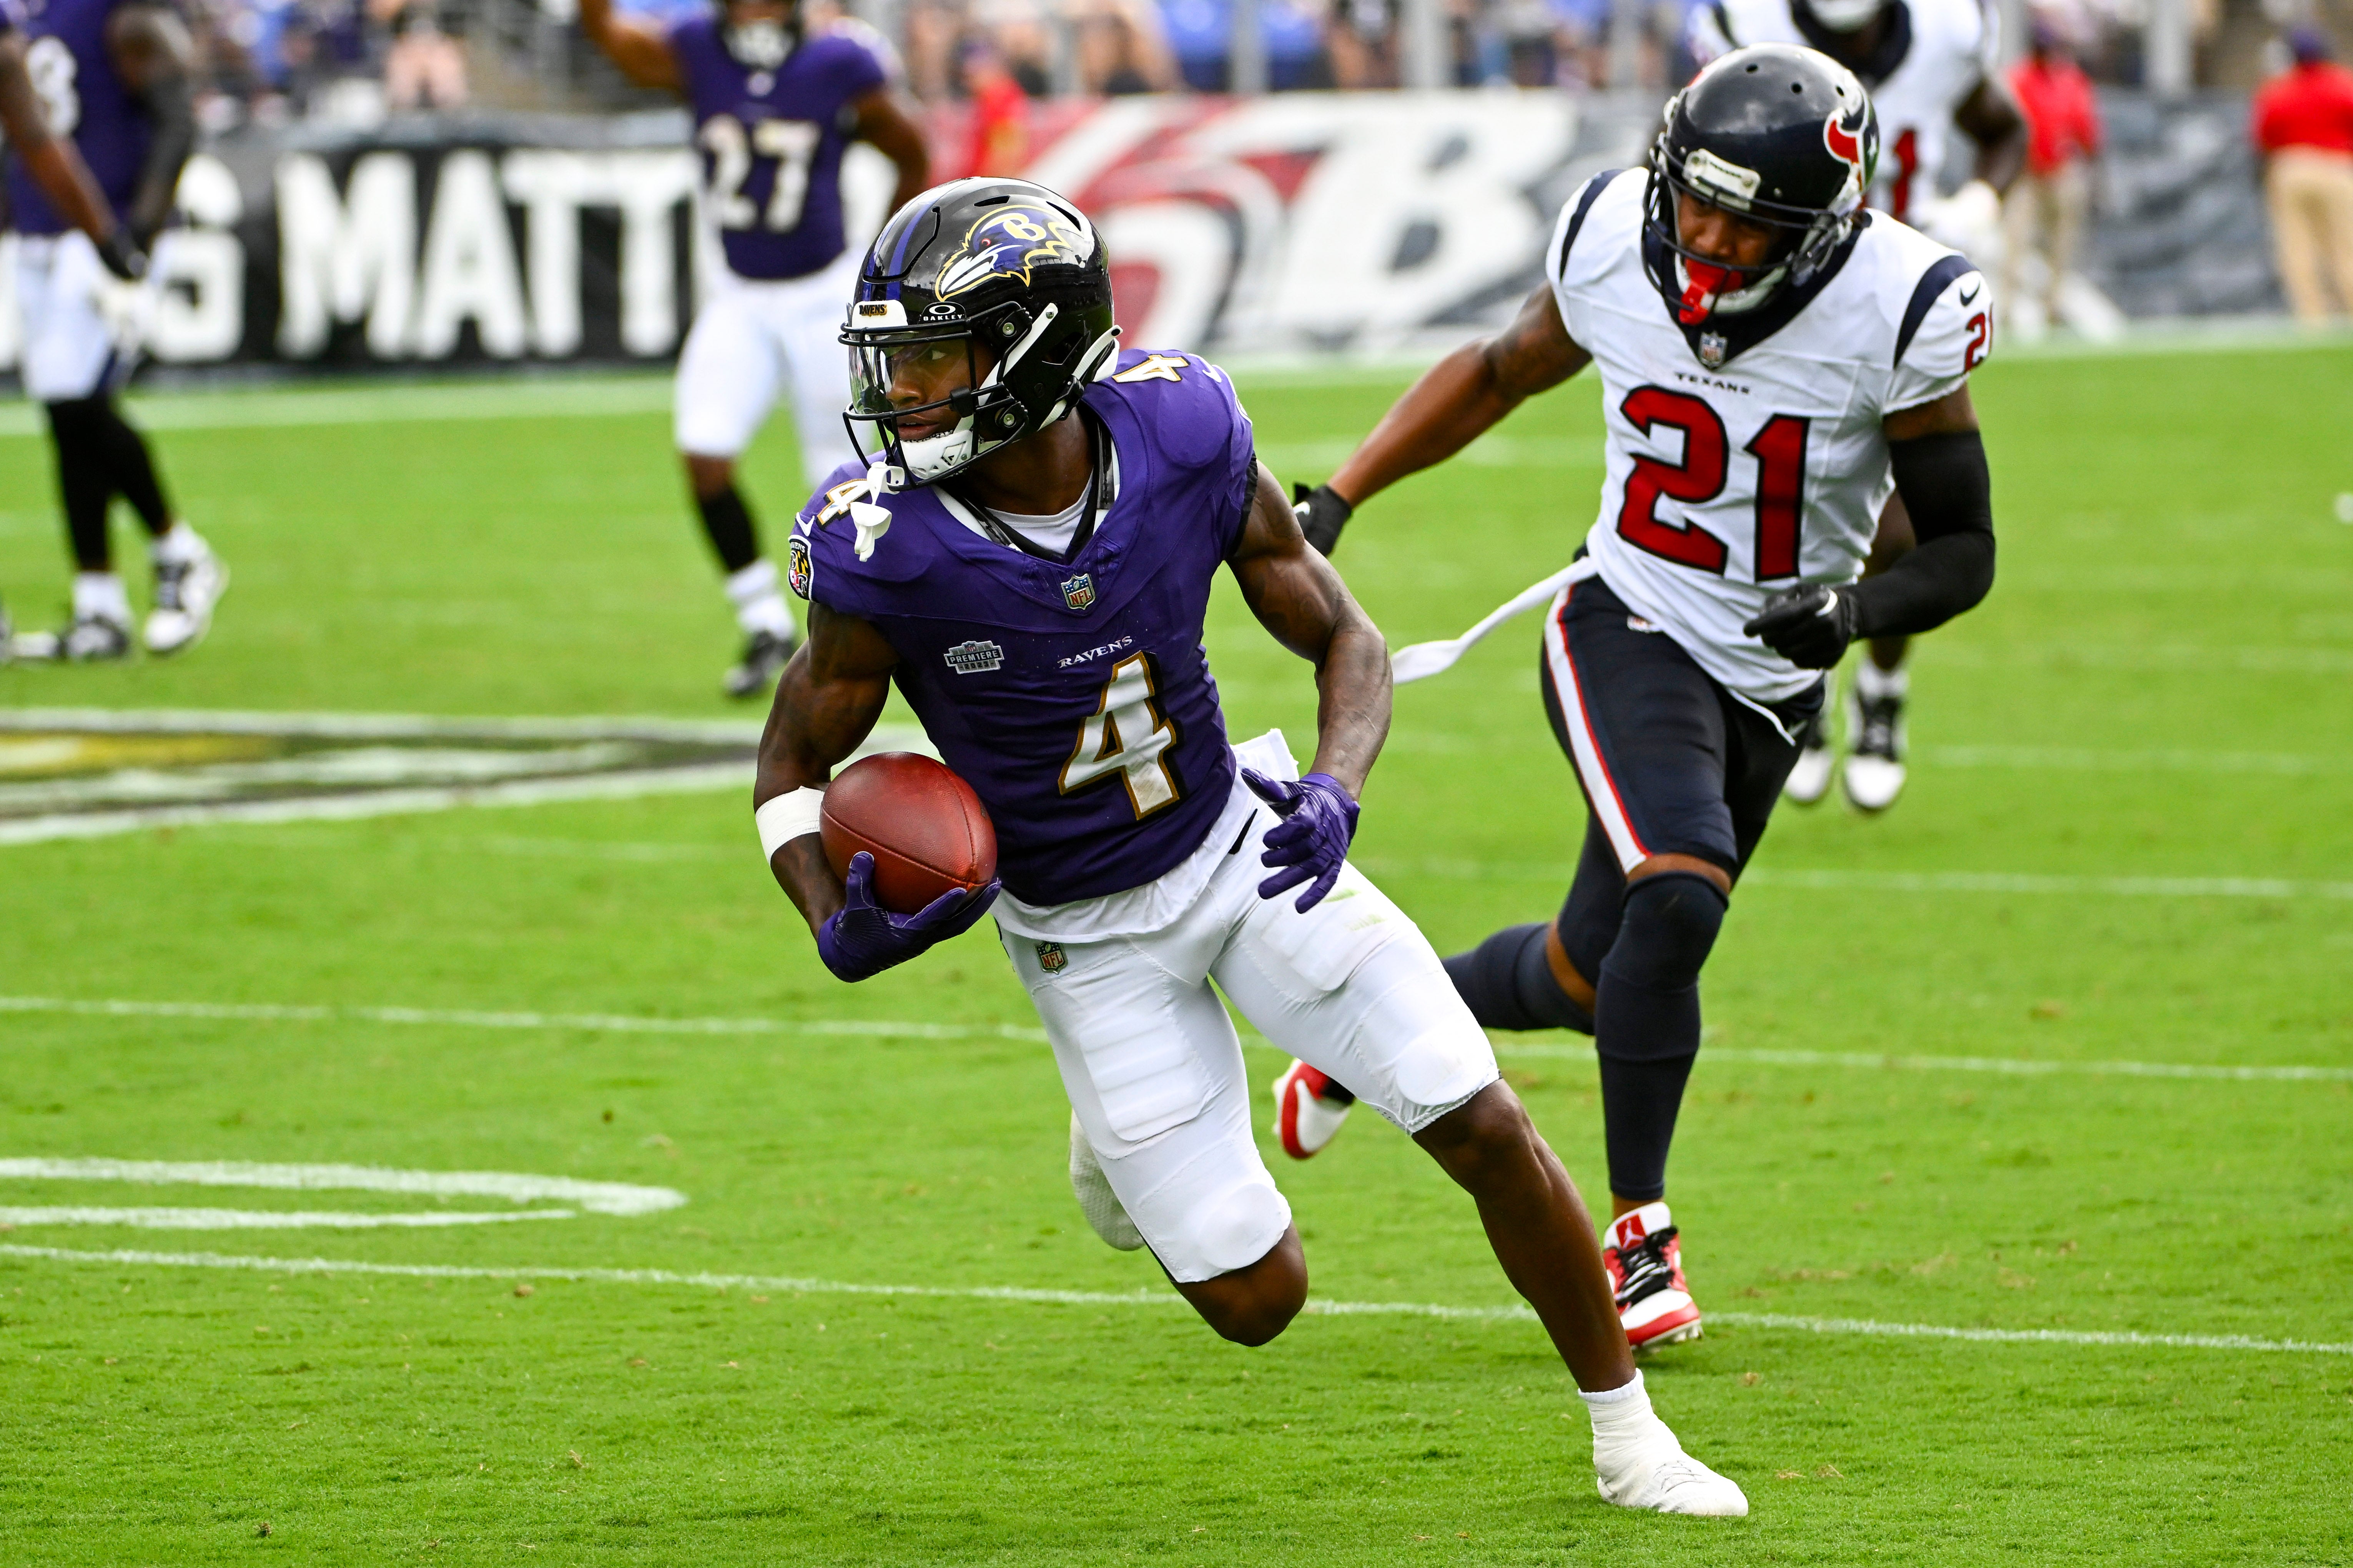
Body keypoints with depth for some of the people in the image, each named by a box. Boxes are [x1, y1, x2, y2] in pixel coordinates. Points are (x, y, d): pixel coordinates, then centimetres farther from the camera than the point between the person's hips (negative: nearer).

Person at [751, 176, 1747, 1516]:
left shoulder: (1184, 436, -20)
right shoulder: (884, 550, -25)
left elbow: (1346, 641, -6)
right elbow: (796, 763, -9)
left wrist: (1337, 791, -26)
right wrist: (840, 931, -29)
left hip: (1238, 843, 2)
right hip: (1087, 936, -2)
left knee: (1487, 1131, -4)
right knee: (1254, 1298, -1)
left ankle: (1629, 1432, 18)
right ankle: (1120, 1129, 33)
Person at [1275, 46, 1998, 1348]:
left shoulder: (1893, 313, -19)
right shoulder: (1615, 247, -13)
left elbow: (1962, 550, -10)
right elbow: (1503, 372, 9)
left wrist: (1863, 610, -31)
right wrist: (1337, 498, 3)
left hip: (1772, 679, 1)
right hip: (1630, 627, -1)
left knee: (1595, 975, 9)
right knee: (1678, 892, -27)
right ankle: (1639, 1235, -12)